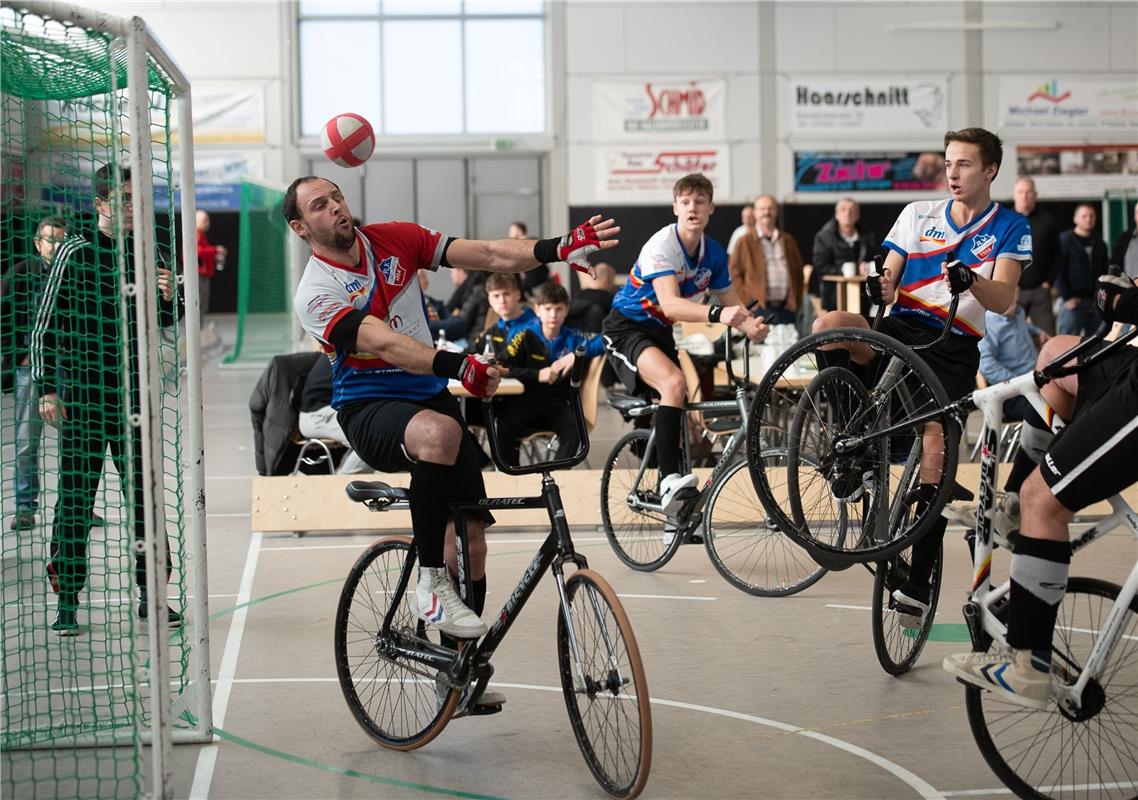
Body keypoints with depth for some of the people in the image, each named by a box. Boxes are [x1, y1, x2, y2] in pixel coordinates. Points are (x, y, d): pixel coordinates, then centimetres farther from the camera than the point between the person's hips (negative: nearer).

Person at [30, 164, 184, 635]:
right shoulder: (75, 254, -4)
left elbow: (167, 322, 19)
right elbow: (45, 325, -2)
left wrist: (169, 298, -4)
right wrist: (46, 389, -8)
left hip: (132, 398, 3)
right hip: (81, 397, -3)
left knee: (143, 495, 4)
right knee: (75, 498, -1)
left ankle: (150, 594, 14)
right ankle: (67, 601, 7)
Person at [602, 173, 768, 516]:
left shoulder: (713, 253, -2)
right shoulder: (662, 245, -24)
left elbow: (731, 303, 5)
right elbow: (670, 304, -38)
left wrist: (751, 325, -19)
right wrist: (718, 314, -53)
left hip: (660, 333, 8)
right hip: (626, 328, -8)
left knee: (677, 402, 14)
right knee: (674, 382, -33)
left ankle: (677, 511, 29)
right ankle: (669, 480, -37)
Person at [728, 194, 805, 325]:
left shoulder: (788, 241, 17)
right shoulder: (745, 242, 5)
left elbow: (798, 272, 20)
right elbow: (734, 274, 1)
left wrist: (796, 300, 8)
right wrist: (748, 301, -7)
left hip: (786, 309, 4)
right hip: (758, 309, -4)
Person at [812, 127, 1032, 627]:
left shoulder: (1009, 229, 5)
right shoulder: (918, 215, 13)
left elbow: (1003, 299, -11)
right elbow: (889, 283, 7)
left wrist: (969, 280, -33)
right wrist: (878, 288, -19)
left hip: (953, 351, -2)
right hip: (900, 330, 3)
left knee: (934, 460, -16)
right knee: (829, 324, -30)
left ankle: (917, 585, -8)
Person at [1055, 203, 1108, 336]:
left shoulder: (1100, 243, 16)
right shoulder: (1065, 240, 0)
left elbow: (1104, 271, 19)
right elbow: (1059, 271, -6)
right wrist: (1067, 297, -13)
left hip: (1096, 301, 5)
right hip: (1073, 301, -5)